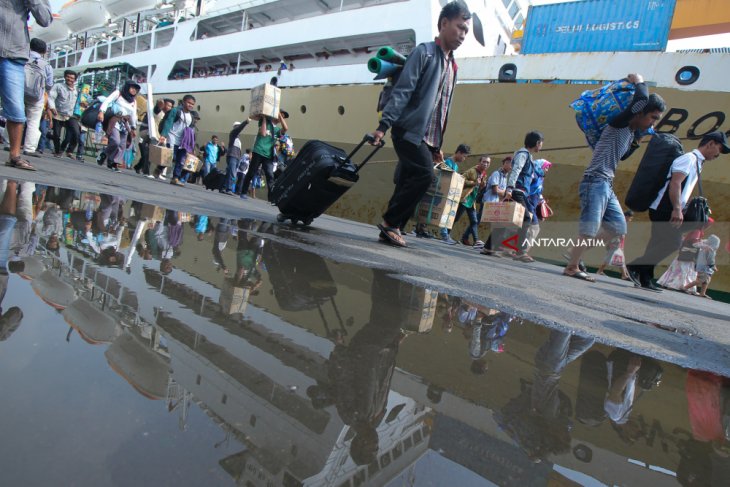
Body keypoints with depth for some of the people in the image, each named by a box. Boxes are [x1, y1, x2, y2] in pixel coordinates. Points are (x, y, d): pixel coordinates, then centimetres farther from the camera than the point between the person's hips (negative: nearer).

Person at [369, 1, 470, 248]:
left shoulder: (452, 66, 21)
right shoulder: (424, 52, -2)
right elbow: (402, 90, -12)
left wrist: (437, 145, 20)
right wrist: (384, 124, -22)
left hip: (427, 137, 8)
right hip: (409, 130, -8)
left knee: (408, 183, 4)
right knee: (424, 175, -20)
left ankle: (390, 228, 10)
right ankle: (390, 222, -9)